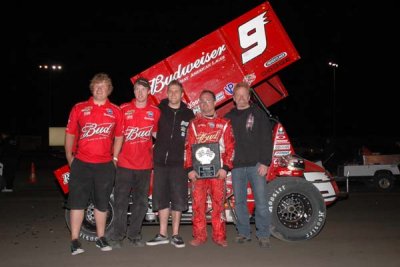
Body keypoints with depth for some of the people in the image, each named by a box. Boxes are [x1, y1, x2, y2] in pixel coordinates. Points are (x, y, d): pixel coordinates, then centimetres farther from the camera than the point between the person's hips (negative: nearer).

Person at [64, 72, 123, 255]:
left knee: (102, 202, 11)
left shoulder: (115, 111, 6)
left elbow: (119, 136, 11)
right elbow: (70, 134, 5)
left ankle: (101, 238, 24)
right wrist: (69, 157, 1)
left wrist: (114, 158, 5)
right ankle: (74, 240, 9)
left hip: (105, 164, 1)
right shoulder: (79, 109, 3)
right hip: (81, 163, -1)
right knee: (77, 201, 0)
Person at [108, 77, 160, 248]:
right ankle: (117, 236, 11)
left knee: (141, 202, 9)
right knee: (121, 200, 1)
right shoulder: (124, 109, 1)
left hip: (145, 165, 2)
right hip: (124, 163, -2)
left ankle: (134, 235, 22)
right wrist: (115, 155, 2)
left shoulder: (155, 111, 4)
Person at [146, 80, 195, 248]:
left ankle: (175, 235, 11)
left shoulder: (188, 114, 6)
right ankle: (162, 234, 15)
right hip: (160, 161, 1)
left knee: (178, 199, 1)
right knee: (161, 198, 6)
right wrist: (155, 147, 1)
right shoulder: (159, 111, 6)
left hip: (179, 163, -1)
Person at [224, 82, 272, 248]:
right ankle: (244, 233, 18)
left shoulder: (259, 114, 5)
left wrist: (265, 162, -10)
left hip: (256, 165, -3)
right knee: (239, 201, 7)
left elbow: (267, 140, -1)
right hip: (237, 166, 3)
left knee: (261, 200, -5)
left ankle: (263, 235, 5)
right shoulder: (229, 117, 14)